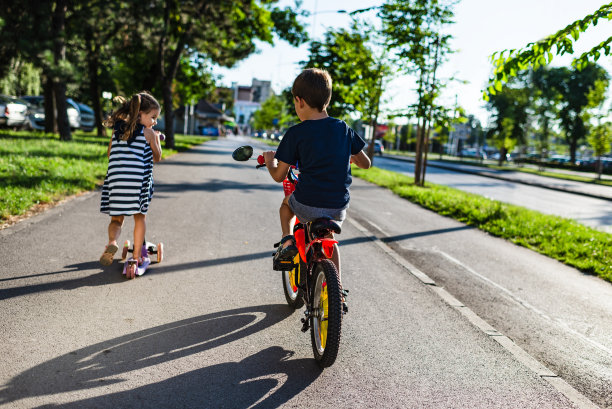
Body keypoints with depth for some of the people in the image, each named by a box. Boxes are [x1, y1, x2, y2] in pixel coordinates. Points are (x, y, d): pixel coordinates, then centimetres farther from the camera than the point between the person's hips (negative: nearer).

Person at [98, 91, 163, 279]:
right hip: (138, 181, -3)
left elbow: (109, 154, 20)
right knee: (140, 217, 13)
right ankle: (137, 257, 15)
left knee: (116, 218, 14)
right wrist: (157, 140, 25)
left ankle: (112, 242, -16)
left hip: (115, 180, 3)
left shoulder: (117, 129, 13)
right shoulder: (148, 133, 1)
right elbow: (157, 157, 11)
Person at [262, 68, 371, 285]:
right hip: (338, 206, 3)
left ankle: (288, 241, 16)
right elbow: (365, 163, 13)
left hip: (307, 205, -3)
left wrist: (269, 160, 19)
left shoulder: (296, 133, -7)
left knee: (287, 201, 33)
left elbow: (279, 176, -2)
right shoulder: (343, 128, 4)